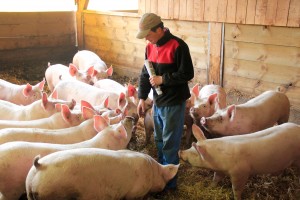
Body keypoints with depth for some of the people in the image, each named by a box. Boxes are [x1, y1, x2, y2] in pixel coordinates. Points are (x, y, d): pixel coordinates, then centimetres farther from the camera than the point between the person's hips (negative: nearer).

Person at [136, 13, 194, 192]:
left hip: (173, 103, -7)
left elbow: (187, 74, -18)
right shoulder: (150, 47, 5)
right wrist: (142, 98, 7)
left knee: (170, 144, 2)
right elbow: (145, 74, 11)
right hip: (158, 102, 8)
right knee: (159, 141, 19)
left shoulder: (178, 46, -18)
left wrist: (162, 79, -20)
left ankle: (170, 181, 16)